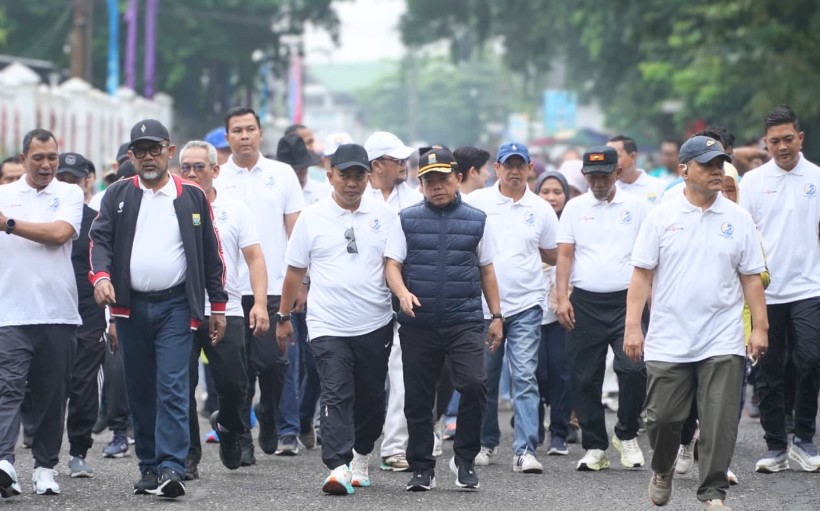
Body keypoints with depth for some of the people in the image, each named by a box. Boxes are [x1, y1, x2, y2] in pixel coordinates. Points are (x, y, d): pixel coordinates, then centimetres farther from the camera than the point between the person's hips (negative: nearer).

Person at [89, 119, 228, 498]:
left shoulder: (192, 196, 7)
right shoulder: (118, 196, 10)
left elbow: (211, 253, 9)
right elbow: (100, 237, -1)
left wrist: (218, 305, 7)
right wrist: (101, 275, -21)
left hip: (175, 306, -2)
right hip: (131, 307, 3)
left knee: (172, 388, -12)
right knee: (140, 391, 7)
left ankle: (171, 469, -18)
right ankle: (149, 468, 16)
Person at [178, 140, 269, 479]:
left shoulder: (234, 209, 7)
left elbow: (254, 258, 5)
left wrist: (260, 302, -5)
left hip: (225, 310, 0)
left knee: (233, 384, -1)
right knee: (181, 385, -2)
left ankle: (227, 427, 29)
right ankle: (187, 455, 7)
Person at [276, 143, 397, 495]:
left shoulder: (384, 215, 5)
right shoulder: (312, 218, 2)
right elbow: (295, 270, 9)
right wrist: (284, 316, 11)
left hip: (375, 325, 2)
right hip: (328, 326, -2)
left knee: (371, 399, 11)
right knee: (336, 397, -14)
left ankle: (361, 457, 31)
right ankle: (338, 468, -21)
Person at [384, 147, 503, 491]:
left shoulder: (476, 220, 10)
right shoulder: (407, 220, 8)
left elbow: (486, 270, 15)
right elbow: (392, 263, 3)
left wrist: (496, 316, 11)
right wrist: (403, 293, -17)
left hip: (465, 321, -1)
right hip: (418, 324, 1)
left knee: (473, 384, -18)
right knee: (418, 398, 4)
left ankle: (464, 459, -2)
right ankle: (422, 469, 15)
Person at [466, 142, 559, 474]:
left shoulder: (541, 210, 6)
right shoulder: (476, 202, 1)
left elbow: (552, 256, 15)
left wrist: (525, 254, 4)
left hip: (525, 305, -1)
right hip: (482, 304, 1)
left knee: (525, 378, -10)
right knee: (485, 379, 10)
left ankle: (525, 450, -13)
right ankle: (486, 443, 26)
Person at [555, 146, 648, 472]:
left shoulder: (636, 206, 6)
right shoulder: (575, 208, 9)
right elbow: (564, 255, 7)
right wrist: (562, 298, -4)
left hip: (626, 300, -2)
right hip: (585, 303, 2)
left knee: (633, 368, -15)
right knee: (584, 378, 2)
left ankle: (627, 435, 7)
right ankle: (594, 447, 12)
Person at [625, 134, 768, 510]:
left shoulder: (738, 219, 5)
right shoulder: (662, 217, 1)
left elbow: (751, 278, 8)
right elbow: (642, 275, 1)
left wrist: (759, 327, 1)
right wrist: (633, 326, -5)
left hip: (723, 342, 1)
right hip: (668, 341, 0)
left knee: (720, 422, -4)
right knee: (663, 417, 4)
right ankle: (662, 472, 32)